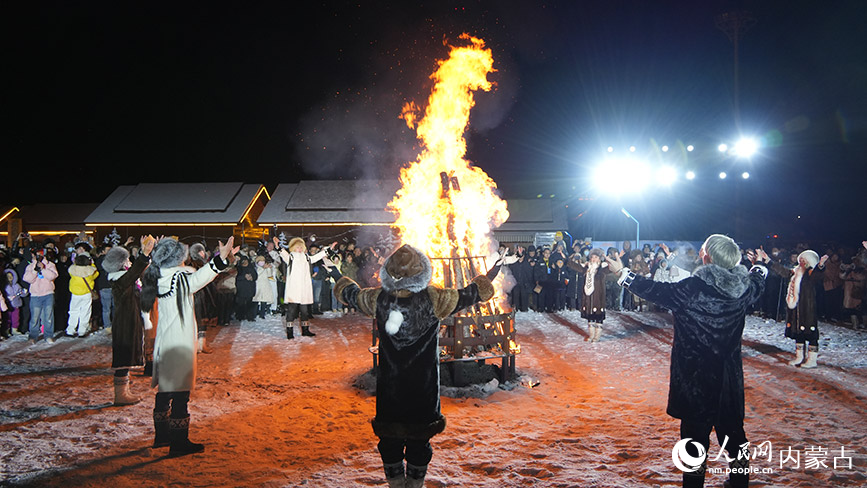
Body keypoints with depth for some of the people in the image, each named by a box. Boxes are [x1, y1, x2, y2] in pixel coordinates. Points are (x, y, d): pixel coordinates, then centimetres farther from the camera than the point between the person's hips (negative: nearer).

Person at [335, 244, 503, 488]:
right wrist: (488, 278, 13)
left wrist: (344, 281, 31)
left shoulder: (377, 299, -12)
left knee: (389, 438, 17)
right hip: (423, 386, -2)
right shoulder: (434, 299, -18)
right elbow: (473, 293, -6)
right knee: (420, 438, 14)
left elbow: (347, 291, 8)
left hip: (389, 387, 2)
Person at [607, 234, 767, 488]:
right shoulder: (744, 288, -3)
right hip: (730, 378, 6)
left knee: (695, 430, 6)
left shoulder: (694, 289, -21)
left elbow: (656, 291, -13)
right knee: (732, 429, 19)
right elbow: (758, 282, 21)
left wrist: (622, 273, -1)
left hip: (695, 378, -5)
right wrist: (760, 266, 44)